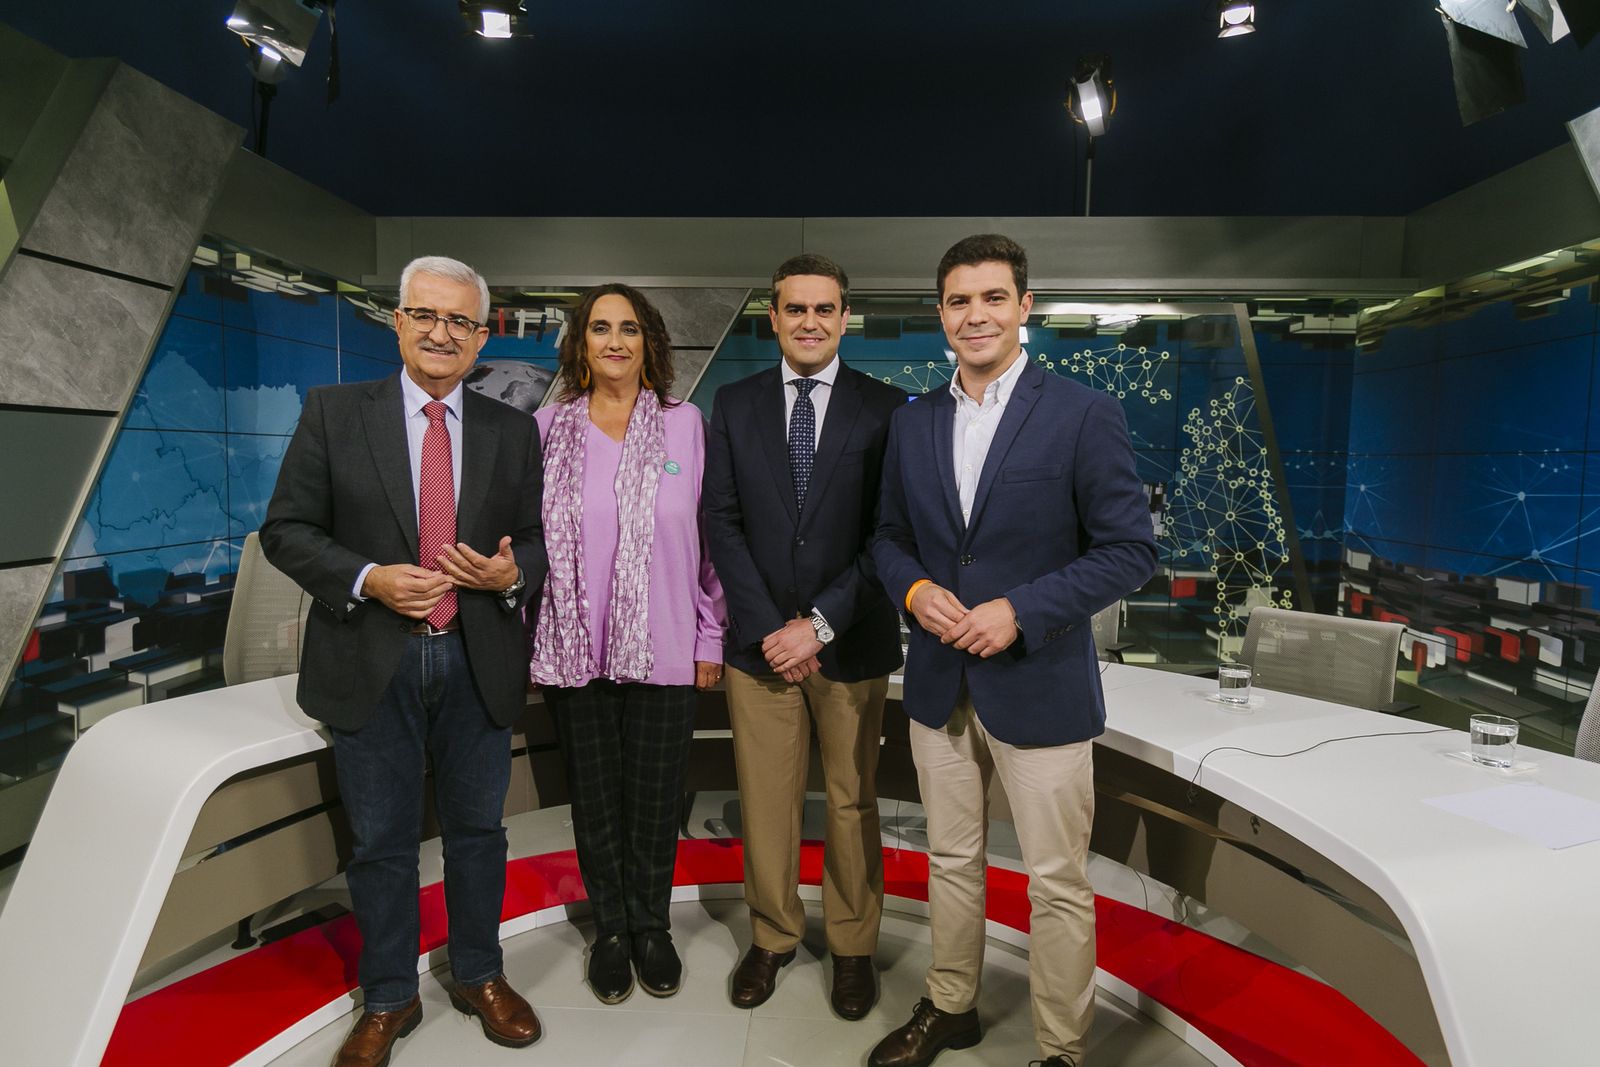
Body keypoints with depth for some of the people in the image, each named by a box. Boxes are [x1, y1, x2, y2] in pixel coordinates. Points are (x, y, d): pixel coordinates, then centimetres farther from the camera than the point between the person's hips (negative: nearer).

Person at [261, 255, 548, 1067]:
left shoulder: (512, 430, 3)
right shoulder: (334, 412, -2)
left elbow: (537, 539, 6)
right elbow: (286, 529, -2)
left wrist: (510, 573, -16)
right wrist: (368, 580, -18)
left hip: (478, 663, 2)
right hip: (372, 663, -1)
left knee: (477, 829, 16)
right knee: (381, 842, 13)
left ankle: (478, 977, 38)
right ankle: (388, 999, 34)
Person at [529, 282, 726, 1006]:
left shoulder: (685, 425, 1)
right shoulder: (549, 427, 3)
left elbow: (710, 537, 1)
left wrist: (711, 641, 0)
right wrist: (527, 641, 3)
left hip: (664, 649, -1)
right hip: (576, 649, 1)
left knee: (655, 801, 11)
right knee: (594, 800, 14)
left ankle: (651, 927, 34)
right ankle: (610, 928, 35)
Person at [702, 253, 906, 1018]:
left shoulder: (884, 408, -1)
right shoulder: (735, 404, 5)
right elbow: (722, 522, 1)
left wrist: (820, 624, -12)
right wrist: (769, 629, -8)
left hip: (850, 642, -1)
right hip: (759, 640, 1)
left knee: (852, 802, 11)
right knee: (765, 801, 10)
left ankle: (853, 947, 31)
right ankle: (771, 936, 32)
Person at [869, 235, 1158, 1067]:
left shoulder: (1084, 415, -8)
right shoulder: (912, 423, 6)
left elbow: (1129, 550, -10)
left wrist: (1021, 610, -20)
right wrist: (913, 588, -9)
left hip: (1039, 685, -4)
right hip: (939, 683, 5)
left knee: (1057, 884, 9)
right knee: (951, 861, 20)